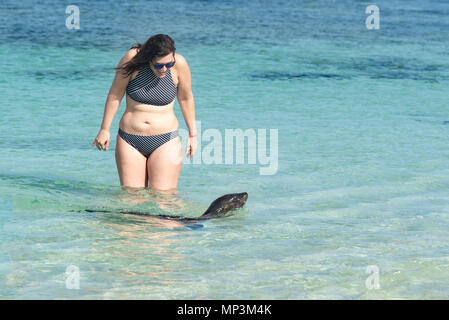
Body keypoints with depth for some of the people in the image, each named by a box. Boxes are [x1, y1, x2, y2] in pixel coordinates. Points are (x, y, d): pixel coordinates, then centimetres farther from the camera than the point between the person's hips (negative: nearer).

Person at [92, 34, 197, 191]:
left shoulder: (179, 64, -10)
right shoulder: (132, 59, -13)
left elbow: (186, 98, 7)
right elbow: (115, 95, 0)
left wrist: (192, 134, 13)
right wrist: (104, 129, 6)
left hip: (165, 141, -1)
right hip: (130, 141, 1)